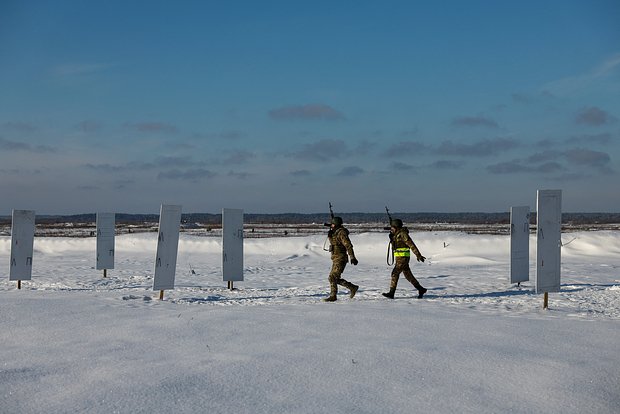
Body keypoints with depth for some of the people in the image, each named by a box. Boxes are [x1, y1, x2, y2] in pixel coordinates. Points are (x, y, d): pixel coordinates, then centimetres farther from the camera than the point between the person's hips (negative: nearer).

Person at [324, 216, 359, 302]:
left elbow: (348, 246, -22)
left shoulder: (341, 233, -15)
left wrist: (352, 257, -27)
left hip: (340, 259, -10)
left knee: (332, 277, -12)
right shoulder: (335, 233, 14)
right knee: (336, 279, 12)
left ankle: (332, 296, -3)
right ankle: (353, 288, 20)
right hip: (336, 259, 10)